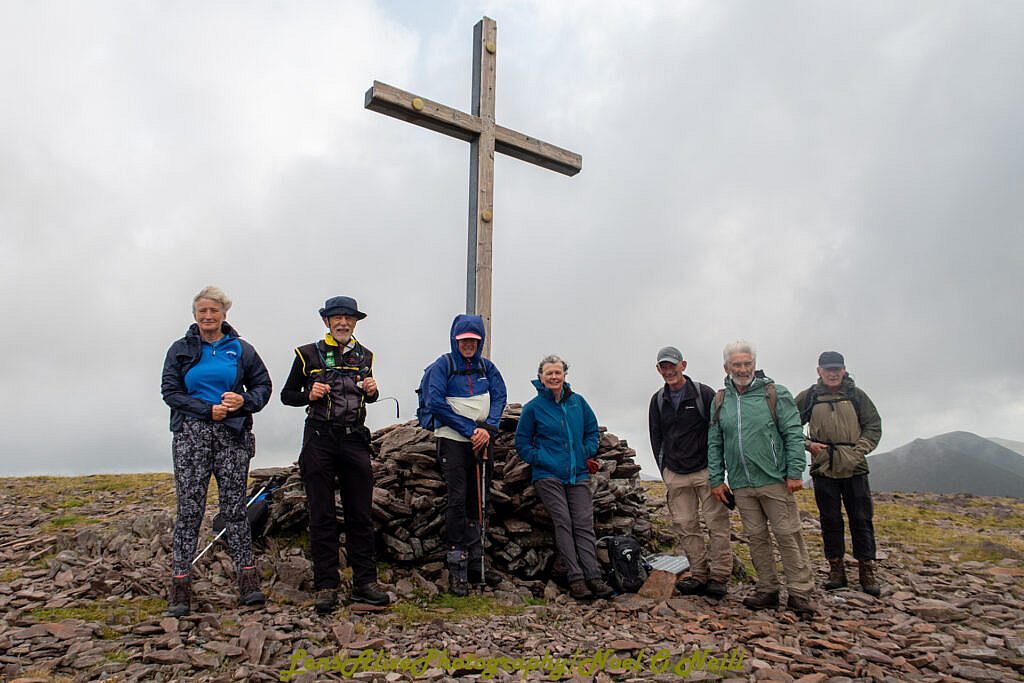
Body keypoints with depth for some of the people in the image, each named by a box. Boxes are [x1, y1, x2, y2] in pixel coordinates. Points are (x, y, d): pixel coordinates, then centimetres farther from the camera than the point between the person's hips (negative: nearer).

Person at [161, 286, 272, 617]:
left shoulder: (241, 349, 9)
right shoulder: (181, 349, 9)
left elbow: (262, 384, 12)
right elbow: (170, 391, 2)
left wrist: (244, 400, -9)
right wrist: (208, 410, -10)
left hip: (232, 434, 0)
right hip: (191, 433, 0)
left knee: (234, 506, 3)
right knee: (189, 508, -2)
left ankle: (248, 581, 7)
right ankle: (180, 587, 4)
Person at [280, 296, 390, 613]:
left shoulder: (364, 355, 12)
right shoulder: (309, 354, 2)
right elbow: (287, 395, 8)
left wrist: (371, 390, 1)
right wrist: (310, 395, -12)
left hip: (355, 440, 3)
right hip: (319, 439, -3)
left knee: (360, 514, 5)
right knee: (322, 516, 3)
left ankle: (364, 582, 14)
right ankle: (326, 587, 12)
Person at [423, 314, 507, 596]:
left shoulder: (487, 367, 10)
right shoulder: (443, 365, -3)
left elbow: (499, 396, 2)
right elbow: (436, 403, -12)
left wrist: (487, 428, -15)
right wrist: (469, 429, -15)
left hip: (481, 442, 5)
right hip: (453, 440, -4)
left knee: (477, 502, 8)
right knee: (458, 499, -10)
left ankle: (475, 566, 17)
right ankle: (457, 571, -3)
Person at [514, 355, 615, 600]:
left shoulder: (578, 401, 9)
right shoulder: (533, 408, 0)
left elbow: (592, 430, 19)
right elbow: (522, 443, 4)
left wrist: (588, 455, 5)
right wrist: (540, 460, -9)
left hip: (578, 474, 3)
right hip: (548, 475, -3)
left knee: (584, 524, -3)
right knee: (563, 523, -8)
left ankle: (593, 576, -4)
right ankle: (575, 578, -6)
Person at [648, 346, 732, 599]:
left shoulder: (704, 394, -2)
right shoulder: (658, 400, 9)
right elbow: (656, 439, 15)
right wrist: (665, 471, 9)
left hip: (706, 471, -3)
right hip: (675, 475, 4)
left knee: (717, 524, -3)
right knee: (686, 526, 4)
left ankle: (719, 576, 6)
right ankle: (699, 576, 12)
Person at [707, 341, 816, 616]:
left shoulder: (776, 394, -1)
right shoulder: (719, 401, 8)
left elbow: (793, 435, -4)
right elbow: (714, 443, 10)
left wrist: (795, 472, -10)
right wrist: (716, 479, 6)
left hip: (775, 480, -3)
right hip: (741, 485, 4)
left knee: (788, 536, 0)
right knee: (756, 538, 10)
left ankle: (800, 593, 10)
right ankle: (767, 589, 22)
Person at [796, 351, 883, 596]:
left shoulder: (856, 395, 6)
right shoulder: (808, 397, 4)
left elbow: (874, 425, 7)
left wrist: (860, 449, -5)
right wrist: (807, 444, -7)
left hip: (854, 468, 0)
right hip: (823, 468, 0)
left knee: (862, 520, 4)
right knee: (830, 520, 7)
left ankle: (867, 572, 15)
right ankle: (836, 570, 18)